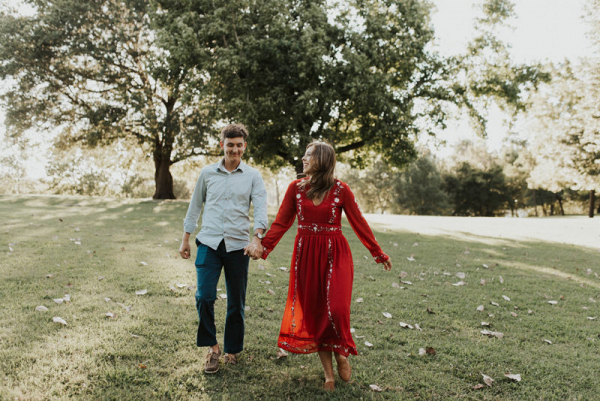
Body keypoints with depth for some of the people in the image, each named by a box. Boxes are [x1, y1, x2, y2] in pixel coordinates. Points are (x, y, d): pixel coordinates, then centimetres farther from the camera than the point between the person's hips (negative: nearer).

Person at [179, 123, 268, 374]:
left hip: (237, 245, 0)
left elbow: (260, 209, -5)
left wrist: (257, 238, -22)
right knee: (204, 296, -12)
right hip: (209, 242, 0)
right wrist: (185, 239, 16)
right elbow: (195, 206, 17)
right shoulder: (207, 173, 9)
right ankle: (212, 347, 8)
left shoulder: (253, 177, 5)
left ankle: (232, 349, 25)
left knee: (236, 302, 7)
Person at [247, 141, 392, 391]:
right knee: (313, 310, 4)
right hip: (306, 254, 3)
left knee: (335, 309, -15)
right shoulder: (296, 188, 4)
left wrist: (378, 254, 2)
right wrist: (263, 247, -1)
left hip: (334, 254, -3)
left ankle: (341, 353, 16)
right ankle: (328, 372, 16)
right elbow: (281, 223, 7)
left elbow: (359, 223, 1)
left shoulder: (340, 190, -4)